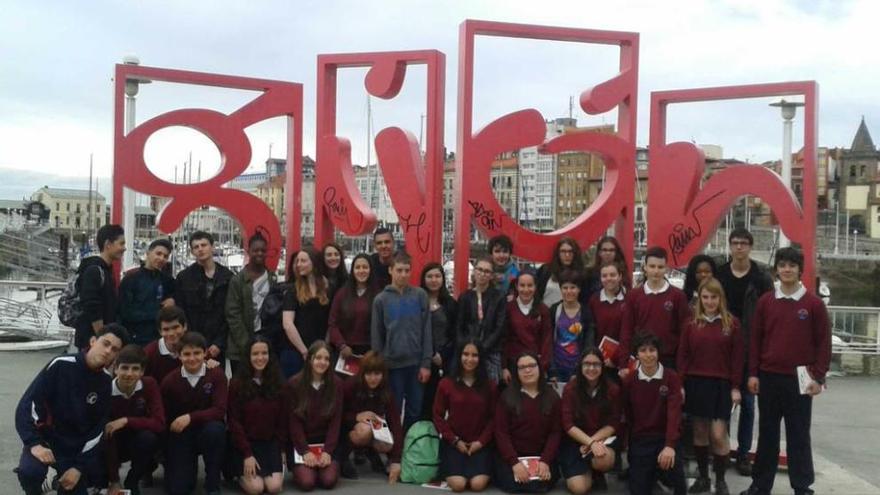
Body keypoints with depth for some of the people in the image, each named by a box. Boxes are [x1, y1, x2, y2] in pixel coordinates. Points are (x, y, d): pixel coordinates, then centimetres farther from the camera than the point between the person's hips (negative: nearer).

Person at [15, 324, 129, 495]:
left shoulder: (105, 384, -3)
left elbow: (97, 431, -1)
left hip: (75, 448, 4)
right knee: (30, 472, -34)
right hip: (44, 440, -4)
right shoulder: (60, 365, -16)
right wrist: (34, 443, -26)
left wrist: (79, 467, -10)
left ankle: (62, 481, 30)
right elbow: (26, 405, -16)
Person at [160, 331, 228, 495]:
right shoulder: (169, 381, -6)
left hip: (207, 430, -1)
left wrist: (190, 417, -31)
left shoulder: (216, 375, -11)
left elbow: (220, 411, -19)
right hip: (180, 436, 1)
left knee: (215, 429, -37)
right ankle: (189, 464, 24)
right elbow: (165, 417, 2)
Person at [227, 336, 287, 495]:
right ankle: (242, 473, 12)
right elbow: (234, 422, -9)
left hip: (271, 443, 3)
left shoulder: (278, 383, 2)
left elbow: (282, 420, 6)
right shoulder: (236, 383, -8)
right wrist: (247, 454, -14)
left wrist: (281, 449, -2)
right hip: (245, 442, -2)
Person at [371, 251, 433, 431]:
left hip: (416, 363, 1)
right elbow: (376, 335, 3)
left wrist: (426, 363, -4)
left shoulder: (420, 295, 1)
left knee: (415, 410, 10)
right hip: (392, 364, -1)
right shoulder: (381, 299, -1)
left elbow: (426, 332, 0)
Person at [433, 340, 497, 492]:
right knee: (458, 484, -20)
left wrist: (481, 441, -8)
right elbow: (438, 416, 1)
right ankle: (447, 469, 14)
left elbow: (493, 417, 4)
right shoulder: (446, 384, -2)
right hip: (454, 443, -1)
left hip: (480, 444, 1)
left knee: (478, 484, -20)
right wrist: (455, 440, -6)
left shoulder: (489, 386, 4)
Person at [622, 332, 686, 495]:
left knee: (671, 461, -33)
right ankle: (652, 472, 27)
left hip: (665, 438, -2)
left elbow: (674, 412, -18)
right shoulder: (629, 381, -1)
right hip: (639, 440, 2)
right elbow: (627, 415, 6)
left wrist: (670, 445, -29)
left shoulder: (671, 377, -8)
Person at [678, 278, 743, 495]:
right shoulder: (691, 323, 4)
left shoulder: (731, 323, 0)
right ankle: (702, 477, 21)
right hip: (695, 383, 2)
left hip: (721, 384, -2)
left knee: (718, 434, -4)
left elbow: (737, 357, 0)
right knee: (699, 432, 9)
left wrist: (735, 387, -3)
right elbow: (683, 355, 4)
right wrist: (680, 384, -2)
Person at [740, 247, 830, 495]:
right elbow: (756, 338, 7)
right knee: (767, 433, 10)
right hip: (768, 378, 2)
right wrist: (753, 373, 2)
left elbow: (824, 342, -1)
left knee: (799, 435, 4)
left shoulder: (814, 303, -2)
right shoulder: (765, 301, 4)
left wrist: (818, 377, -6)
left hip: (800, 380, -2)